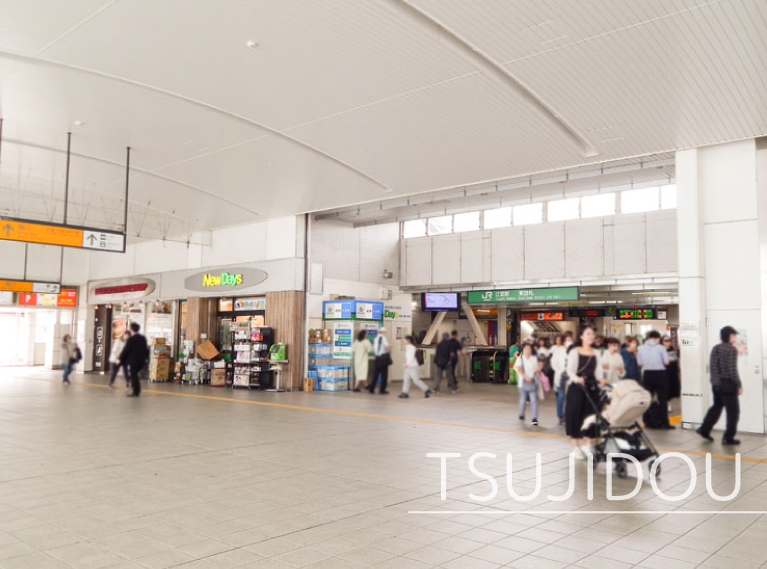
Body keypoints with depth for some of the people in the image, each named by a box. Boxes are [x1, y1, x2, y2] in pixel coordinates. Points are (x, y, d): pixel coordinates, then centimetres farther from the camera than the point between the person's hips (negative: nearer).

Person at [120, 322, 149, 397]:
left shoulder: (131, 339, -14)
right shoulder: (143, 338, 6)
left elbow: (126, 350, -9)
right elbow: (146, 349, 12)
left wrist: (120, 359, 0)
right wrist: (146, 357, 21)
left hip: (133, 360, -6)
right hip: (141, 360, 6)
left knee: (133, 376, 0)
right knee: (135, 375, 18)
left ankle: (135, 392, 2)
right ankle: (137, 391, 18)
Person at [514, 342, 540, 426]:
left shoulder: (534, 358, 11)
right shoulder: (520, 358, 1)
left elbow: (537, 368, 16)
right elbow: (518, 369, -12)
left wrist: (538, 369, -10)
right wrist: (525, 377, -24)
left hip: (533, 382, 1)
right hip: (523, 382, -1)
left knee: (534, 400, -8)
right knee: (523, 399, 7)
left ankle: (535, 418, -10)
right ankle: (521, 415, 28)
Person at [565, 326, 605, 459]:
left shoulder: (596, 353, 11)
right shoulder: (574, 352, -2)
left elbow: (598, 371, 6)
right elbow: (570, 370, -8)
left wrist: (600, 379, -15)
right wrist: (577, 379, -27)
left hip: (592, 388, 4)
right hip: (576, 387, -4)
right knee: (575, 415, -4)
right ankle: (576, 448, 3)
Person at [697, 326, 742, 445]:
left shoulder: (715, 348, 7)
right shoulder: (732, 349, -15)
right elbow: (732, 370, -18)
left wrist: (715, 380, 17)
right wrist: (739, 385, -11)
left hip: (716, 384, 7)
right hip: (728, 384, -7)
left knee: (717, 406, 22)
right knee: (733, 410, 5)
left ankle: (704, 429, 22)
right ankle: (728, 437, 8)